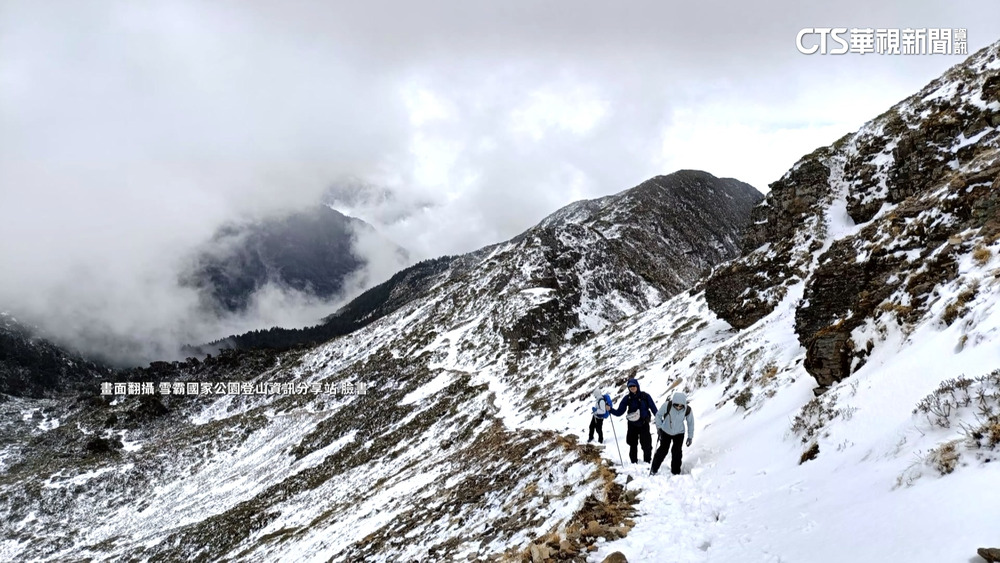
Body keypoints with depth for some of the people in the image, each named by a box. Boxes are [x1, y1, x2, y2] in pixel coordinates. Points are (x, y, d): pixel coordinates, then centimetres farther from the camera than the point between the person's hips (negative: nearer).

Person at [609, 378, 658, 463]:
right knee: (633, 446, 11)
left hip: (644, 424, -2)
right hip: (632, 425, 2)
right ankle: (634, 463, 25)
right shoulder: (627, 398, -4)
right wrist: (610, 410, -21)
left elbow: (653, 408, -3)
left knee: (646, 445, -1)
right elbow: (619, 412, -4)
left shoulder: (645, 396, -9)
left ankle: (647, 462, 15)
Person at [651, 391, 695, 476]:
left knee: (677, 452, -2)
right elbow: (658, 415, -9)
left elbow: (691, 423, -5)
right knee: (663, 450, -2)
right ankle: (653, 469, 13)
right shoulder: (667, 406, -28)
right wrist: (659, 427, -11)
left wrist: (690, 437, -1)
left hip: (679, 433, 1)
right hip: (666, 431, -1)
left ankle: (676, 472, 14)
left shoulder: (687, 410, -23)